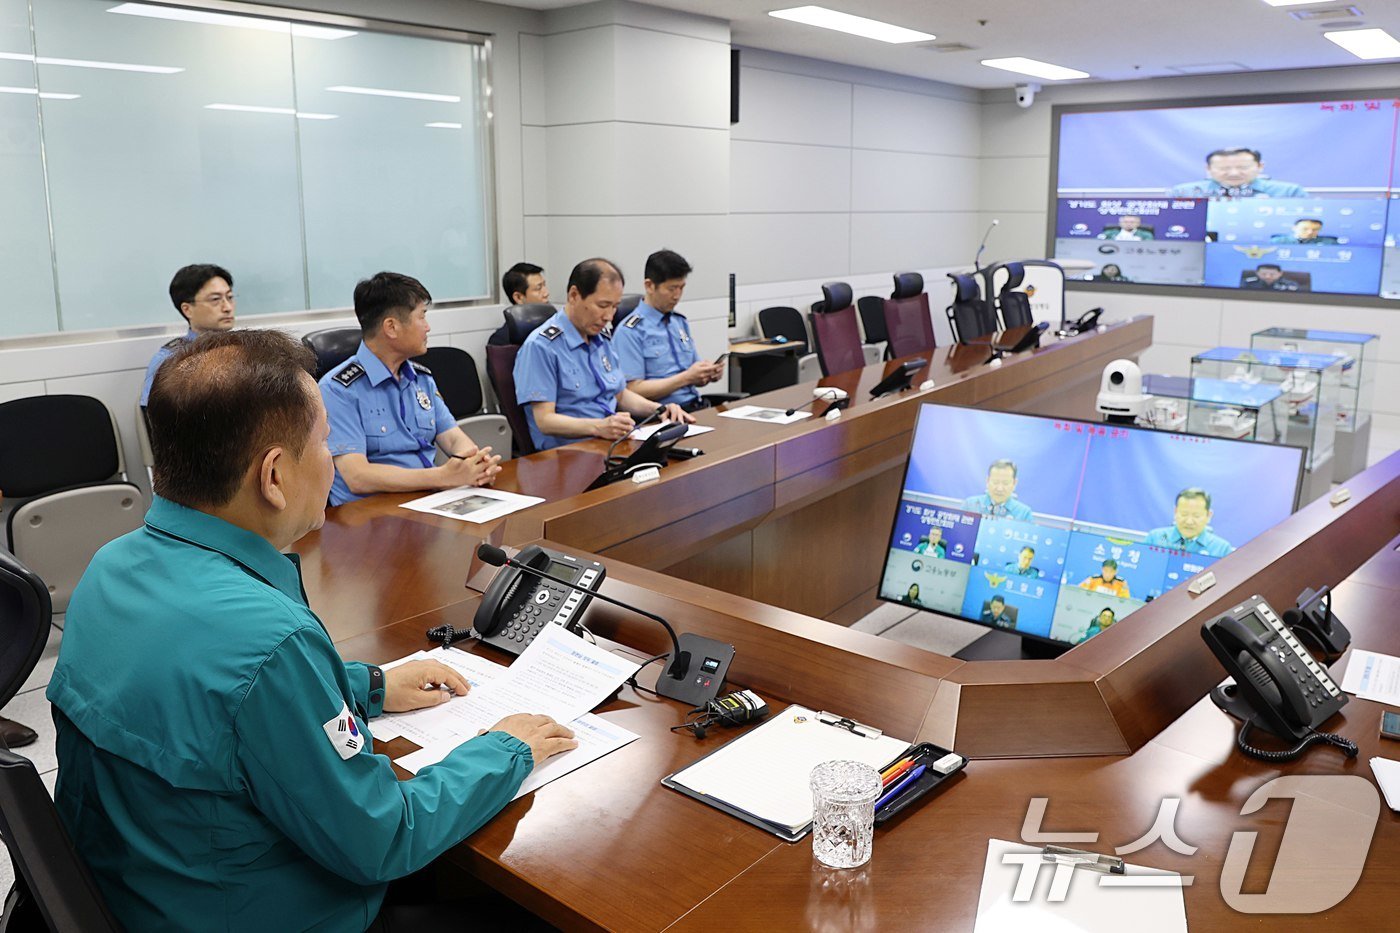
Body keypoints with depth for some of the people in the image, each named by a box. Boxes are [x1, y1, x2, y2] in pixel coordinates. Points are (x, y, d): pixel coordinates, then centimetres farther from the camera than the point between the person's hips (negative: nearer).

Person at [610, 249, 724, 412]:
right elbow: (634, 390, -10)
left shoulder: (681, 322, 17)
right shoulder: (629, 332, -5)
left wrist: (708, 374, -3)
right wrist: (686, 377, -14)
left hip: (696, 405, 7)